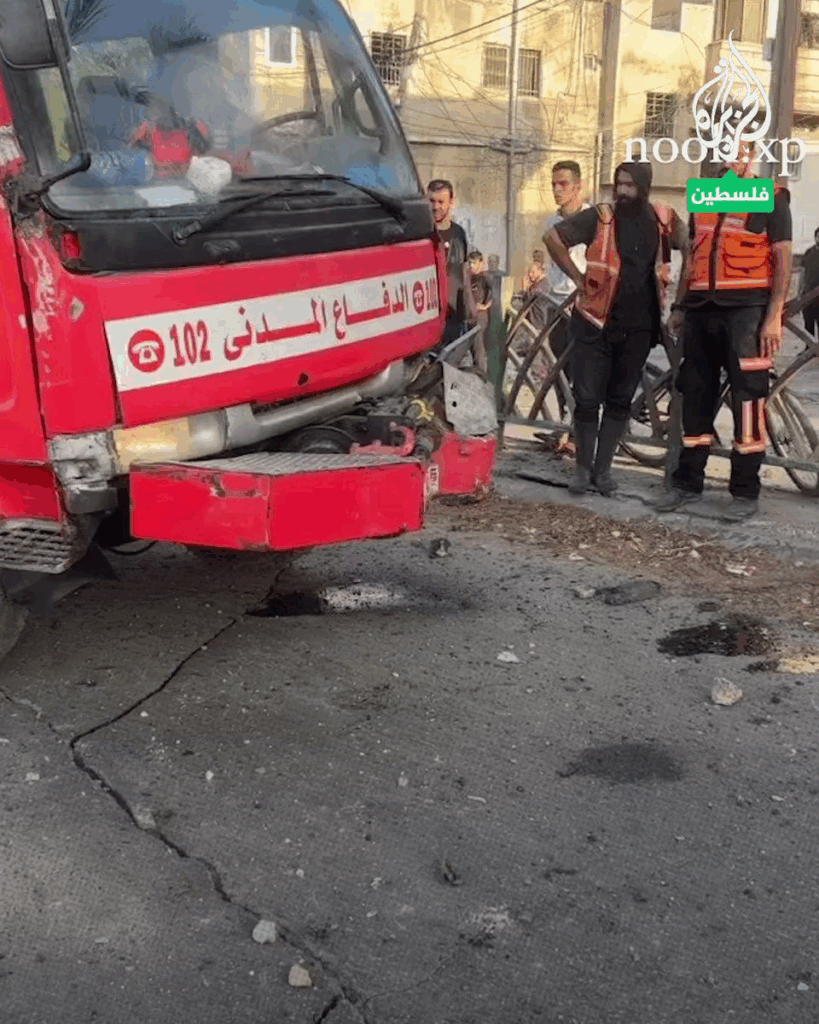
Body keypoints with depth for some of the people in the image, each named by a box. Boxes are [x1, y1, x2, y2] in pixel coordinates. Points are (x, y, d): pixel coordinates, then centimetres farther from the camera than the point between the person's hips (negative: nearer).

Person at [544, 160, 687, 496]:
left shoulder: (664, 220, 2)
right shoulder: (599, 217, -6)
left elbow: (690, 249, 18)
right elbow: (553, 238, -3)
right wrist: (577, 278, -4)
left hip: (638, 327, 3)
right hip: (595, 323, -2)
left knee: (620, 401, 8)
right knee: (587, 399, -2)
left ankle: (603, 468, 18)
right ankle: (583, 467, 13)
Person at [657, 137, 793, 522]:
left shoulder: (770, 198, 2)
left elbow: (782, 260, -4)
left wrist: (774, 317, -13)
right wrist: (680, 307, 15)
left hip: (747, 311, -5)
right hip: (702, 311, 6)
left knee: (747, 400, -4)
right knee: (695, 397, 9)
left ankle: (746, 492, 3)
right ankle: (687, 482, 19)